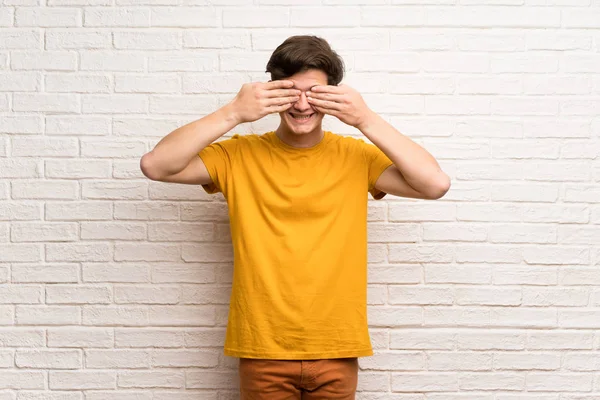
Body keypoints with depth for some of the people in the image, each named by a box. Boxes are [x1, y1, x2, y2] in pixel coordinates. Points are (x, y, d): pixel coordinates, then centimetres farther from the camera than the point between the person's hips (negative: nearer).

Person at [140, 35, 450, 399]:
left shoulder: (356, 156, -1)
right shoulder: (239, 155, -2)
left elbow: (437, 184, -12)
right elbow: (155, 165, -12)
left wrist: (366, 120, -17)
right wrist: (233, 114, -18)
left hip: (336, 351, 1)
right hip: (262, 350, -1)